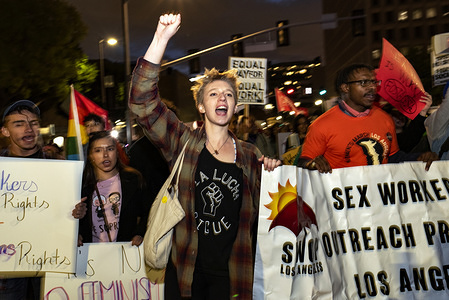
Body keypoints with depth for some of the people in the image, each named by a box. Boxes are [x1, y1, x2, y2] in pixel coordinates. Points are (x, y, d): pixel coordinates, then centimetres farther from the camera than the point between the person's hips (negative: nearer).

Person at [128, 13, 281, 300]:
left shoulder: (250, 155, 6)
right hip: (184, 270, -1)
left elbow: (261, 210, 16)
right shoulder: (183, 142, -1)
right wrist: (161, 38, -19)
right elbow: (142, 100, -14)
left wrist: (273, 174, -3)